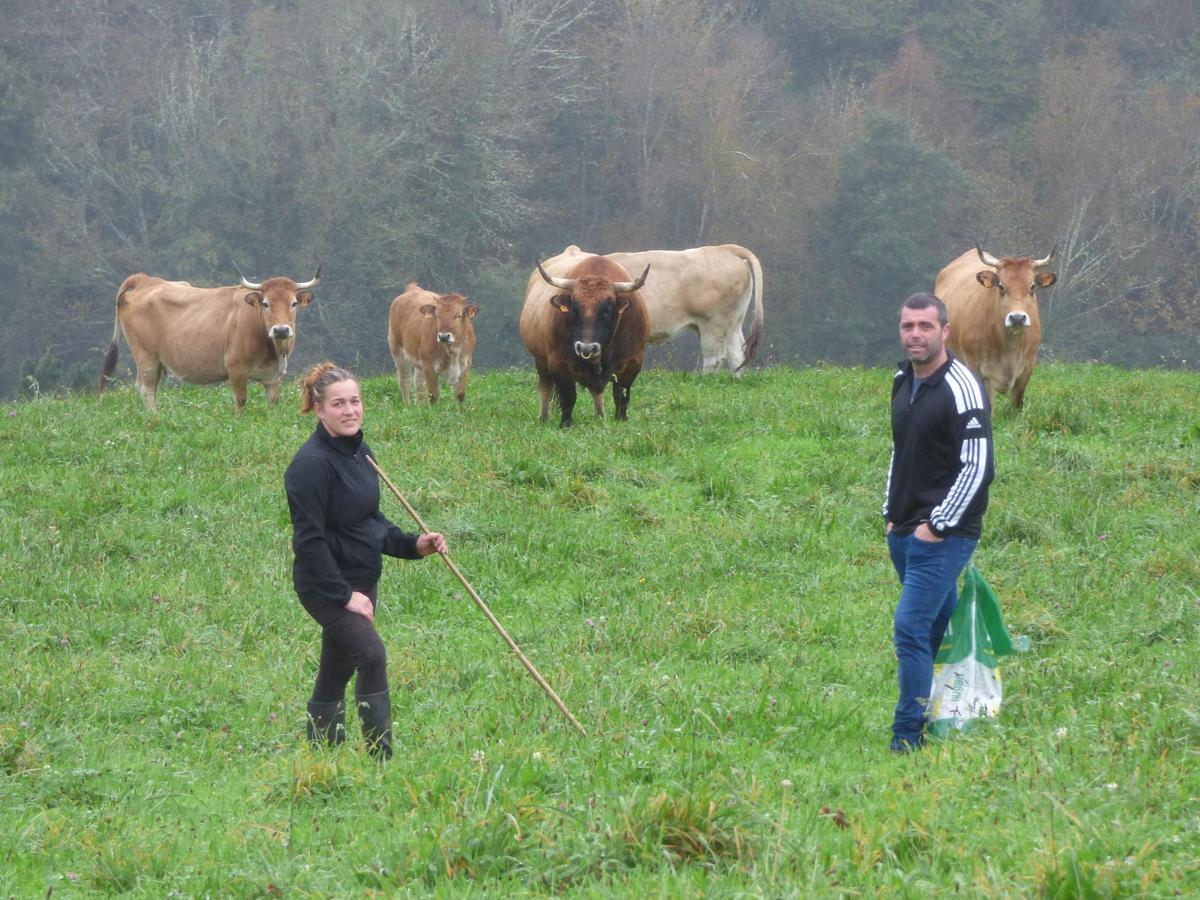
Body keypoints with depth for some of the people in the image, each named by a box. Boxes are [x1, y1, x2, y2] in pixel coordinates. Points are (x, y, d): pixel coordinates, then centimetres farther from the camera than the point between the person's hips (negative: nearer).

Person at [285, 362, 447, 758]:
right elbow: (309, 539, -21)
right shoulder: (311, 463, -19)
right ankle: (381, 757, -20)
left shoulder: (359, 451, 10)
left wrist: (413, 545, 6)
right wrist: (343, 595, -21)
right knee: (371, 655, -22)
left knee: (335, 673, 15)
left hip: (359, 582, 9)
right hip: (325, 586, -9)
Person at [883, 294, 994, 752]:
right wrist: (891, 513, 18)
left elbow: (978, 467, -18)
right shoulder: (902, 383, 11)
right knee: (939, 628, 16)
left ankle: (907, 738, -12)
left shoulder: (962, 389, -15)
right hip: (903, 531, 8)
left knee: (911, 628, -14)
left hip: (944, 535, -8)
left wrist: (936, 526, -17)